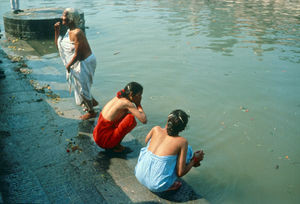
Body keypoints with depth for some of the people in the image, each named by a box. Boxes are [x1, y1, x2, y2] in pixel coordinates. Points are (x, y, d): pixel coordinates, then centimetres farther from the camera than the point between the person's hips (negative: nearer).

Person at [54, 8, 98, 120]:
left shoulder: (77, 33, -27)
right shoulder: (69, 31, 3)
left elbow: (77, 54, -26)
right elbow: (58, 46, 9)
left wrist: (68, 65, -12)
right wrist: (57, 31, -1)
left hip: (85, 62, -9)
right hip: (78, 62, 9)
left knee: (82, 87, 5)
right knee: (79, 85, 23)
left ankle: (91, 112, 24)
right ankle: (93, 101, 45)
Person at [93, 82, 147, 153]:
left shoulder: (119, 97, 5)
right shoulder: (126, 103, -19)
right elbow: (144, 120, -22)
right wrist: (138, 105, -8)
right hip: (104, 141, -9)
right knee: (131, 119, -20)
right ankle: (116, 145, -4)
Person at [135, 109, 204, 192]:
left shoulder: (156, 129, -1)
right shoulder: (182, 142, -11)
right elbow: (180, 173, -9)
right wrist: (195, 160, 8)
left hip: (140, 176, 5)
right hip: (158, 186, -5)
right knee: (188, 150, 8)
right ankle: (169, 185, 9)